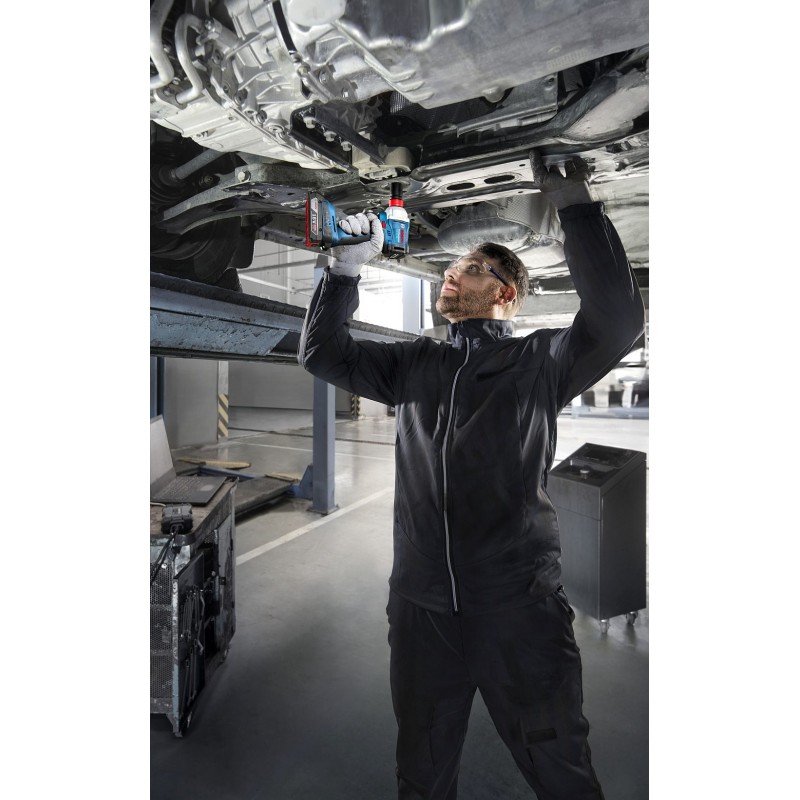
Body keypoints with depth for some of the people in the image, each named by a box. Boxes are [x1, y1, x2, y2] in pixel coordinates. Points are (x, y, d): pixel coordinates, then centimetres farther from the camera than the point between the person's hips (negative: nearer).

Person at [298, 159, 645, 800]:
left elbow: (619, 320, -16)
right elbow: (322, 352, 10)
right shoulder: (414, 364, 10)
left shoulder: (538, 360, -1)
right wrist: (348, 264, 3)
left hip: (519, 606, -3)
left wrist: (574, 203, -16)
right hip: (422, 604, 4)